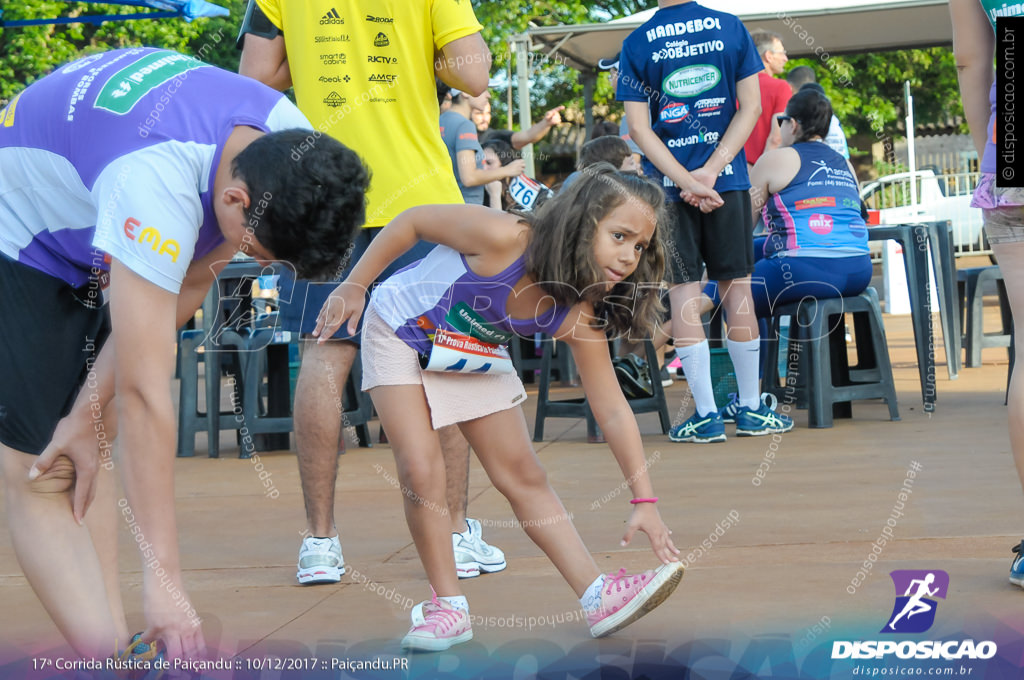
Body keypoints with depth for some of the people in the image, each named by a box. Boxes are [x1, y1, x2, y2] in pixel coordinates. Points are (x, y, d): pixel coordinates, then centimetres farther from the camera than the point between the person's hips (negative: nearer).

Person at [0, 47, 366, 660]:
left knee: (91, 450, -1)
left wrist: (89, 413, -12)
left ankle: (114, 649, -3)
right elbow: (145, 393, -42)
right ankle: (110, 657, -16)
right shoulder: (156, 184, -42)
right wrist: (164, 582, -41)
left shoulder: (294, 147, -19)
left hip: (91, 245, 7)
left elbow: (189, 288, -8)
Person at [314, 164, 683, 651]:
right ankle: (448, 605, -1)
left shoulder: (578, 316, -23)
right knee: (421, 472, -15)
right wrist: (353, 287, -17)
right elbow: (412, 222, -24)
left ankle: (599, 598, 0)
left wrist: (645, 501, -19)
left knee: (523, 475, 1)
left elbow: (612, 410, -16)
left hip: (474, 353, 4)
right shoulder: (505, 238, -38)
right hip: (402, 333, -4)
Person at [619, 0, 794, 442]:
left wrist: (686, 181, -10)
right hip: (729, 179, 1)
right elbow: (750, 107, -2)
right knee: (737, 287, 8)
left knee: (684, 293, 2)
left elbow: (639, 128, -6)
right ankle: (751, 410, 13)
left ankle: (706, 415, 1)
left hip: (666, 185, -1)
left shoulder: (637, 44, -1)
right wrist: (710, 172, -8)